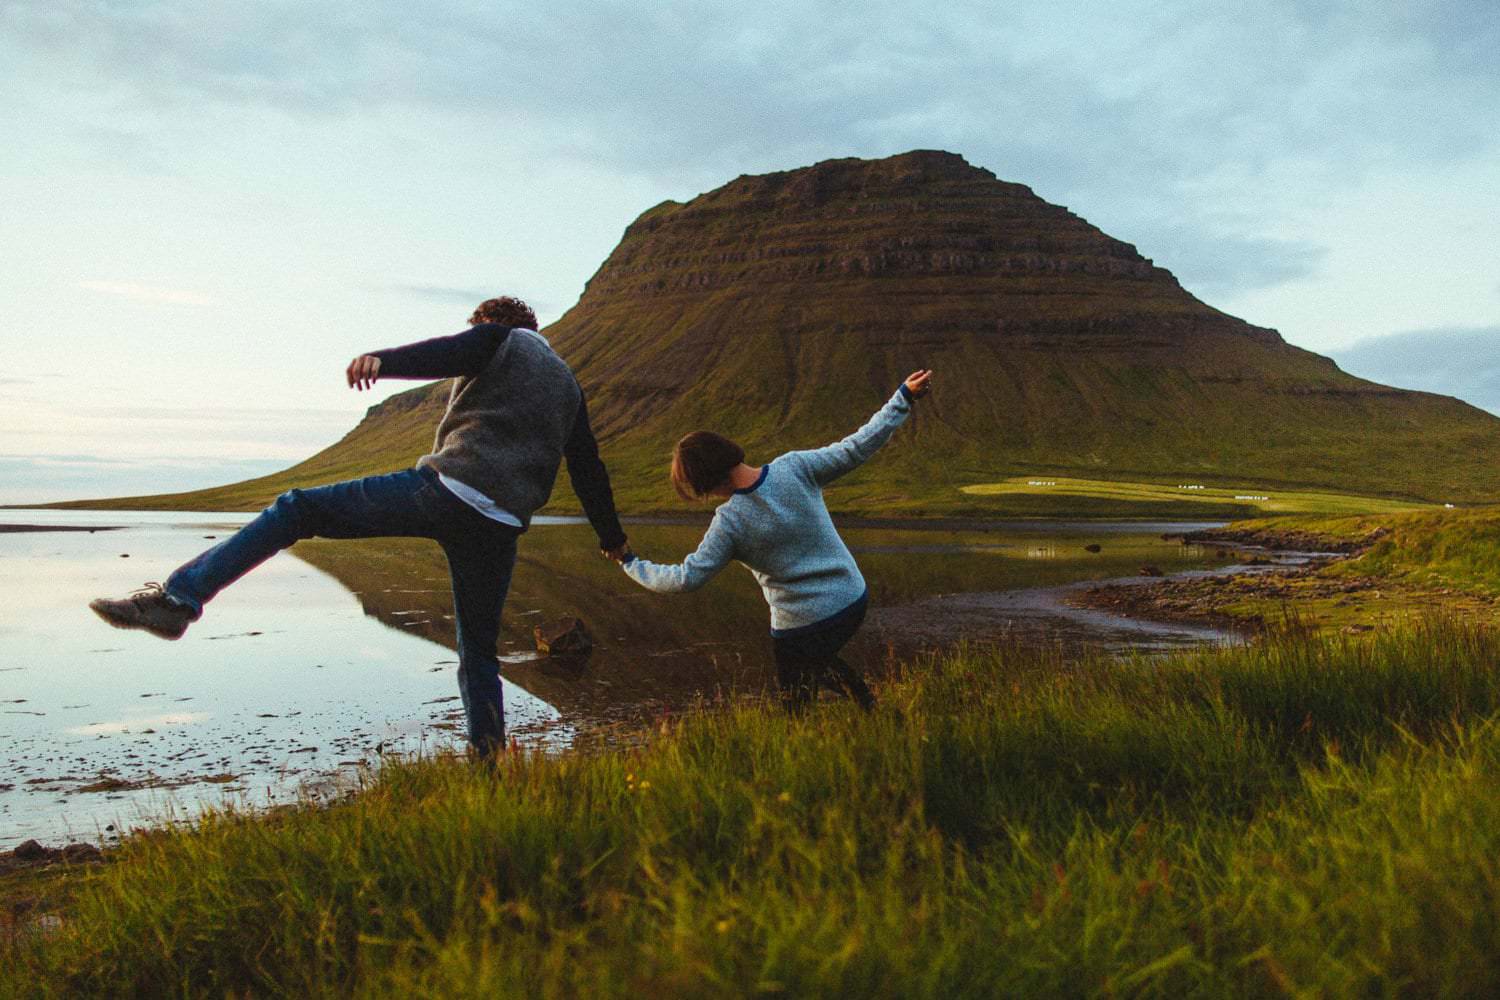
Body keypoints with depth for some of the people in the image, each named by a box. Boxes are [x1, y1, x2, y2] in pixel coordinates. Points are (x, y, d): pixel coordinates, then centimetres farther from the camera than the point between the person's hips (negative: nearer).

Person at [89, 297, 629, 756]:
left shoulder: (498, 338, 12)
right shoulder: (567, 382, 30)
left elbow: (450, 351, -12)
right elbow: (589, 467, 36)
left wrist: (383, 360, -31)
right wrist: (611, 535, 47)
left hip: (448, 488, -6)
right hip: (500, 526, 6)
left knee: (297, 509, 1)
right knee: (478, 654, 16)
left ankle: (178, 597, -9)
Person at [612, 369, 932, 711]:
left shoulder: (729, 522, -18)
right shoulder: (795, 467, -11)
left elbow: (685, 579, -14)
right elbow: (855, 449, -6)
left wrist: (631, 564, 1)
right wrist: (903, 397, 3)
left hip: (802, 627, -5)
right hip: (854, 599, 5)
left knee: (797, 704, 15)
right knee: (821, 661, 33)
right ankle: (866, 703, 18)